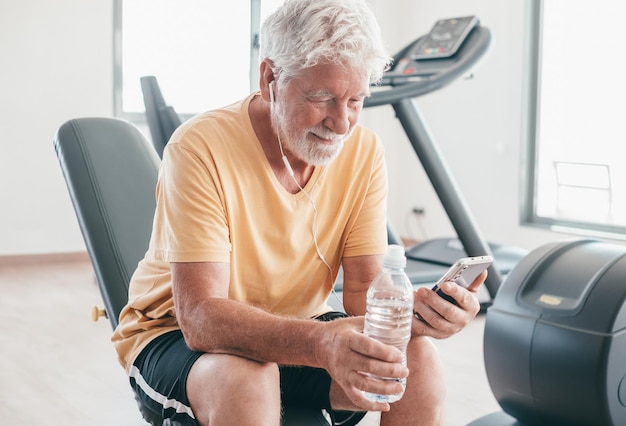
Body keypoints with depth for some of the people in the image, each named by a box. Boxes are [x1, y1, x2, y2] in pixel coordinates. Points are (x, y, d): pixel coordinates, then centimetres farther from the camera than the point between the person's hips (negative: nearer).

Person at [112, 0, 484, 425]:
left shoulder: (364, 151, -9)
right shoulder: (201, 147, -25)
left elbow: (364, 292, -10)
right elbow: (200, 316, -31)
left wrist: (412, 310, -35)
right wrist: (320, 341, -48)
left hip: (294, 332, 5)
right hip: (177, 337, -4)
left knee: (419, 359, -19)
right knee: (247, 380, -37)